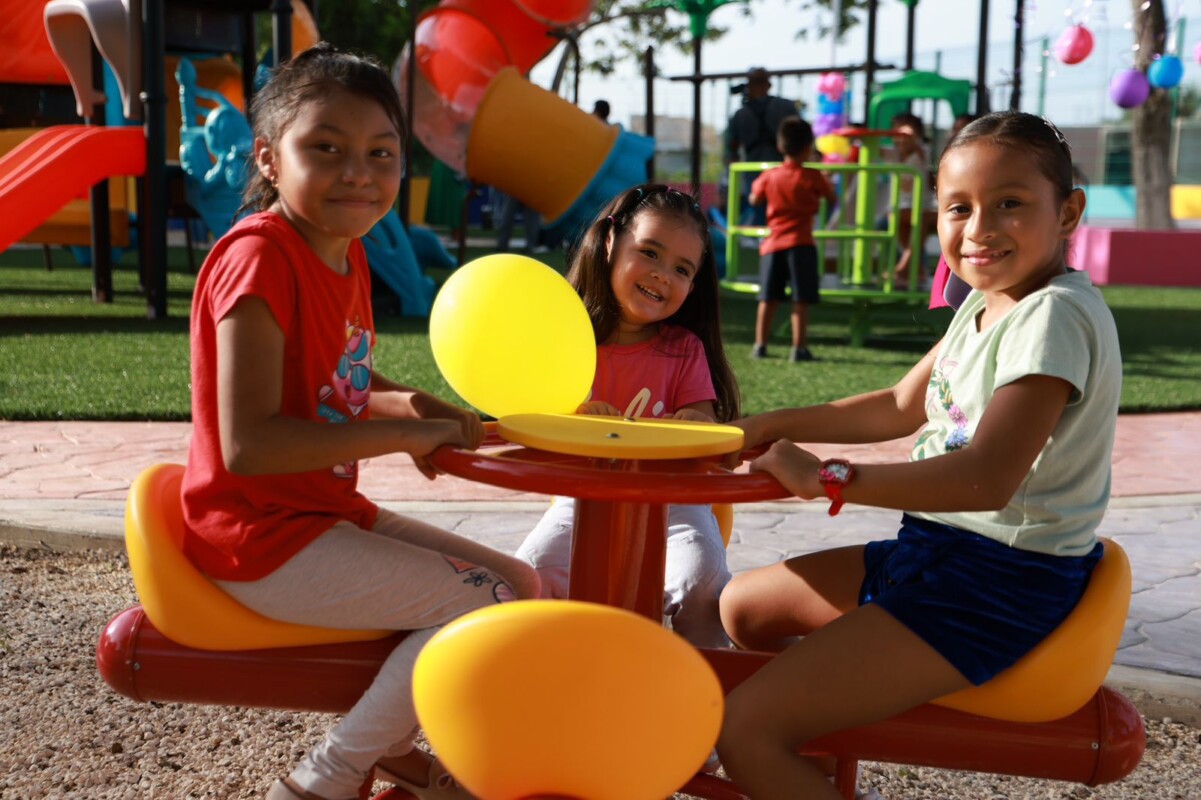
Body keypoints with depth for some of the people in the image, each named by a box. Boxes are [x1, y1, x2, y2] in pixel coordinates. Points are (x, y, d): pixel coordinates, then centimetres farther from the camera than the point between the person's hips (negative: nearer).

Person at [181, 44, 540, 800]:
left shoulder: (348, 254, 5)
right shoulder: (260, 257, -21)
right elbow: (246, 444, -28)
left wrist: (411, 404, 0)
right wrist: (403, 433, -23)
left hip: (328, 514, 9)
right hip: (262, 537, -9)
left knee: (519, 584, 10)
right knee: (485, 607, -13)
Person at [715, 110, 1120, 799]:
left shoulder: (1055, 315, -20)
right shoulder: (985, 303, 11)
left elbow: (987, 478, -30)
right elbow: (901, 407, 21)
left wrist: (825, 479, -23)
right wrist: (766, 427, 14)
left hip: (1001, 582, -10)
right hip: (938, 549, 10)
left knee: (749, 732, -20)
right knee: (742, 606, 20)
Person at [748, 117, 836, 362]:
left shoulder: (769, 176, 3)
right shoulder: (812, 177, -6)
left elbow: (754, 199, 16)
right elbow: (832, 198, 6)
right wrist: (826, 180, 22)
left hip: (772, 244, 4)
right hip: (800, 244, -4)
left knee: (768, 298, 9)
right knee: (801, 299, -2)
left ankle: (760, 344, 9)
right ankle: (799, 347, -5)